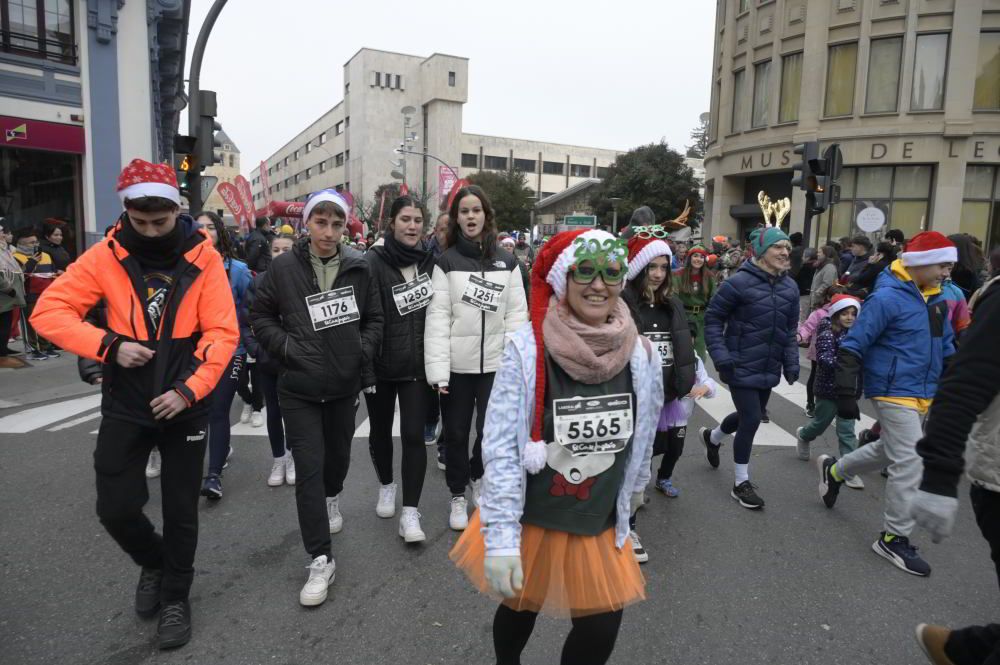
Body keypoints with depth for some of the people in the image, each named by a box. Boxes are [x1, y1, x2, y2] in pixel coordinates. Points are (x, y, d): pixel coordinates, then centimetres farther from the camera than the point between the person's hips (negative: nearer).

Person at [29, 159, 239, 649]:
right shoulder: (106, 256, -6)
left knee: (181, 511, 10)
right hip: (125, 406, 1)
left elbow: (223, 332, -12)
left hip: (185, 405, -1)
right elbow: (48, 311, -6)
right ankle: (154, 562, 38)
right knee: (116, 507, 4)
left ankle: (175, 596, 34)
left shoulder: (202, 258, -10)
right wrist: (108, 345, -19)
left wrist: (189, 389, -20)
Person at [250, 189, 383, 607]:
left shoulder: (358, 268, -2)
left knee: (338, 454, 21)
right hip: (299, 387, -2)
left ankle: (332, 498, 55)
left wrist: (364, 350, -5)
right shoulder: (284, 268, -8)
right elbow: (260, 317, 3)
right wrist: (286, 347, -11)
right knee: (308, 468, -5)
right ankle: (320, 560, 5)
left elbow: (374, 318, 10)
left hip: (345, 384, 3)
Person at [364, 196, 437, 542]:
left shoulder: (431, 260, 1)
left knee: (413, 435, -3)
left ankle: (410, 513, 5)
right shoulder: (373, 261, -10)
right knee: (381, 430, 17)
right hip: (380, 363, -1)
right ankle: (386, 486, 41)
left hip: (417, 364, 1)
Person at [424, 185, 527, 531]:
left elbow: (517, 315, 2)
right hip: (457, 364, -1)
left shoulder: (507, 262, 5)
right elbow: (437, 317, -6)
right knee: (456, 433, 10)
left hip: (495, 363, 1)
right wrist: (437, 369, -14)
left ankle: (477, 476, 37)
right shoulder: (446, 262, 0)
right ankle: (458, 495, 29)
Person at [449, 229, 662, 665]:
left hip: (599, 525, 3)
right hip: (529, 518, -2)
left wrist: (634, 488, 22)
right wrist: (501, 538, -21)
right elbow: (501, 448, -19)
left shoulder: (640, 356, -9)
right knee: (520, 609, 19)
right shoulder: (527, 349, -21)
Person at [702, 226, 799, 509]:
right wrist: (721, 357, -17)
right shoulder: (739, 282, -16)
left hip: (769, 369, 7)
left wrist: (791, 363, 7)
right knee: (752, 419, -5)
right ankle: (741, 483, 13)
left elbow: (790, 330, 13)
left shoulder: (790, 287, 5)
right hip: (742, 367, -7)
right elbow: (713, 318, -10)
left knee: (749, 416, 19)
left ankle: (712, 437, 50)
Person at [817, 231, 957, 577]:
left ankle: (834, 470, 46)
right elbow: (853, 346, -17)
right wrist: (846, 394, -20)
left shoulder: (936, 299, 7)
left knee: (890, 451, 23)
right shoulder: (887, 298, -18)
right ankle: (894, 539, 8)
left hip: (923, 395, 9)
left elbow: (946, 347, 19)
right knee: (909, 465, -6)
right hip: (894, 393, -9)